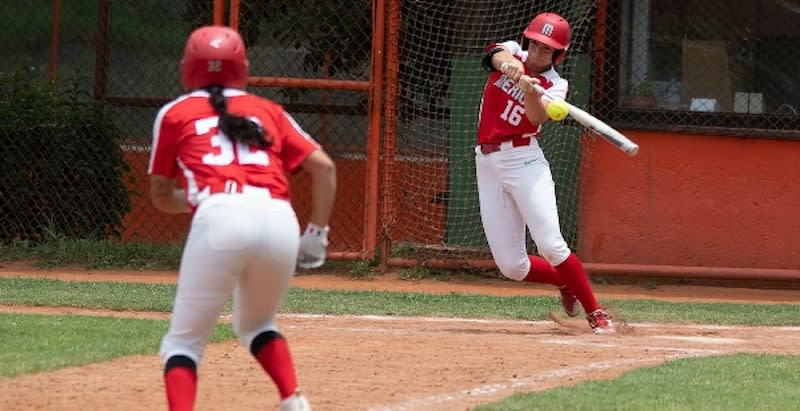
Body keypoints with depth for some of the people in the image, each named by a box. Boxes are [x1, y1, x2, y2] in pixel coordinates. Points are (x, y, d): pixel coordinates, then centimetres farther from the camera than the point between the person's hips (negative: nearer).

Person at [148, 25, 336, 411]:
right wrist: (317, 233, 20)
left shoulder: (175, 114, 21)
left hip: (219, 219, -3)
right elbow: (324, 167, 17)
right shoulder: (268, 111, 27)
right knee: (256, 325, 29)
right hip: (280, 220, 3)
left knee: (184, 340, 6)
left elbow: (161, 197, 29)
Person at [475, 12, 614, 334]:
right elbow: (498, 54, -18)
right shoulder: (513, 53, 7)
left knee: (550, 245, -18)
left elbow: (538, 116, -21)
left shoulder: (555, 85, -1)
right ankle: (565, 284, 28)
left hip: (524, 160, -3)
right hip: (487, 164, 3)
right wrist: (509, 64, -42)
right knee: (511, 266, 0)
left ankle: (595, 314, -8)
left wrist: (531, 91, -43)